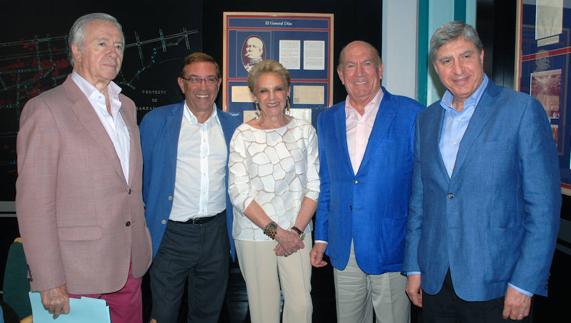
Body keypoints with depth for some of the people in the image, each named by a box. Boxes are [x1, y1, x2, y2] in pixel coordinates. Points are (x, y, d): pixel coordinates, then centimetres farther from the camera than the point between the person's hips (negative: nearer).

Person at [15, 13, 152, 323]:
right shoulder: (45, 109, -11)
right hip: (79, 276, -6)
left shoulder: (126, 106, 12)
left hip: (130, 267, 6)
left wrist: (142, 244, 14)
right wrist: (50, 283, -15)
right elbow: (34, 203, -14)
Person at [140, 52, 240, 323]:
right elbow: (140, 173, 1)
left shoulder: (232, 126, 6)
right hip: (171, 233, -3)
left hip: (216, 232, 3)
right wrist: (146, 219, -2)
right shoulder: (156, 121, -4)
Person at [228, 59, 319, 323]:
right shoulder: (243, 135, -4)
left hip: (296, 233, 2)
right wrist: (276, 231, -11)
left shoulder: (304, 130, 2)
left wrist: (296, 230, -7)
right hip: (254, 234, -1)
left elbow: (313, 186, 2)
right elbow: (239, 193, -8)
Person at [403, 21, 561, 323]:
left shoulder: (522, 109, -7)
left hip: (495, 283, -4)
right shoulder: (427, 119, 8)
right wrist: (414, 267, 9)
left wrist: (524, 283, -13)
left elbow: (544, 204, -10)